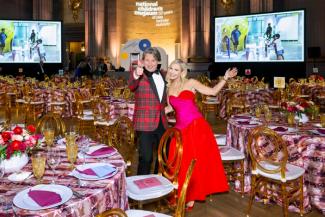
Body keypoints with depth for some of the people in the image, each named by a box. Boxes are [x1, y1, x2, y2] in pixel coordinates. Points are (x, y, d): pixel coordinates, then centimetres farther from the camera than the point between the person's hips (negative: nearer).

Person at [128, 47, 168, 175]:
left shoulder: (163, 74, 11)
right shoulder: (139, 75, -8)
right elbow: (131, 86, -31)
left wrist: (167, 106, 11)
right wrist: (136, 75, -49)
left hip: (161, 122, 7)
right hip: (145, 123, -6)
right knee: (146, 157, -5)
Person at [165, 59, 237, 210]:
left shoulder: (191, 83, 0)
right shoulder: (169, 87, 12)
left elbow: (213, 91, 2)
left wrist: (225, 78, -6)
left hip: (196, 126, -4)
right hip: (181, 128, 4)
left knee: (196, 161, -1)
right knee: (181, 163, 5)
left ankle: (193, 195, 12)